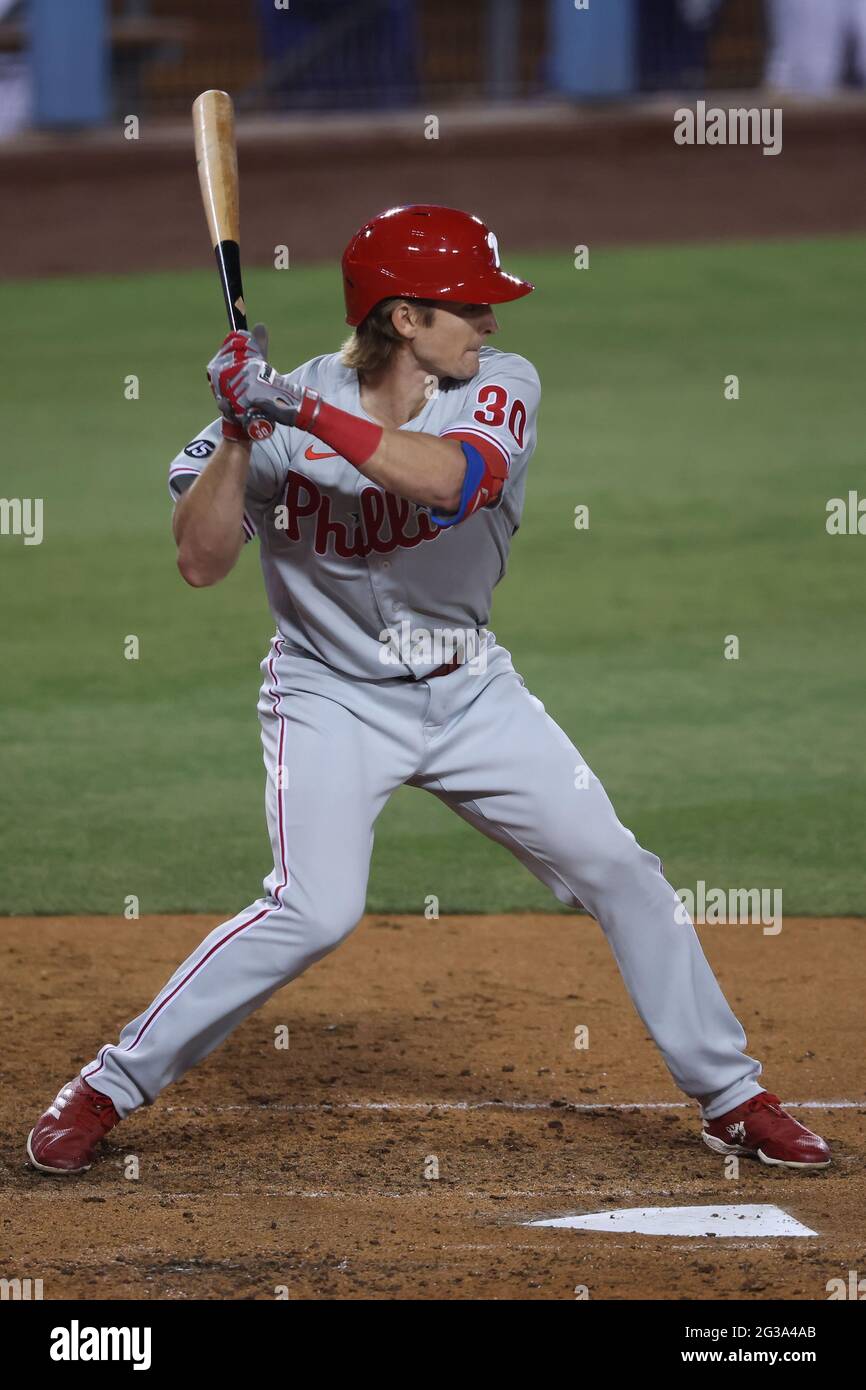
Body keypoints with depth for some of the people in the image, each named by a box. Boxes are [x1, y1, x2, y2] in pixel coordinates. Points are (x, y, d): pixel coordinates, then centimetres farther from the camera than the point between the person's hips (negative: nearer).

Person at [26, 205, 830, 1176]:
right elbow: (201, 564, -16)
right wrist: (238, 429, -28)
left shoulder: (501, 387, -10)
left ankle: (730, 1098, 14)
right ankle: (108, 1088, -9)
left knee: (617, 869, 0)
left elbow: (447, 479, -32)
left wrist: (301, 413, -38)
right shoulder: (281, 411, -14)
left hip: (469, 690, 4)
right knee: (315, 908, -22)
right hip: (333, 696, -4)